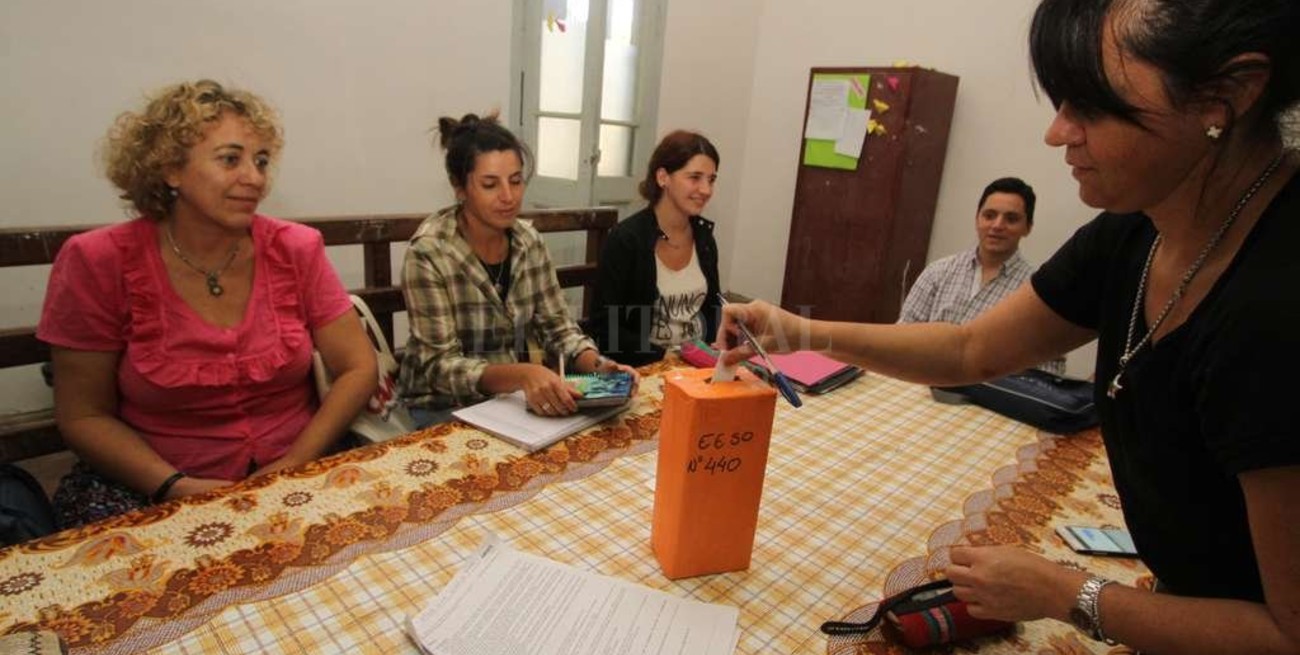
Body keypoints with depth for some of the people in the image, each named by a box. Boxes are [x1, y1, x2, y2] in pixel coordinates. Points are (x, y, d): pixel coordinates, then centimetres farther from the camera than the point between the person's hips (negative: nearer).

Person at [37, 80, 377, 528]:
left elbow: (358, 369, -3)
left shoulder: (296, 250, -3)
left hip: (294, 479, 1)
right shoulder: (97, 263, -5)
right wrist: (176, 487, -16)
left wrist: (294, 465, -14)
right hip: (152, 487, 0)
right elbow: (84, 416, -1)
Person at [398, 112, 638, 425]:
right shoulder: (429, 252, -19)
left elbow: (557, 326, 0)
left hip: (511, 398, 6)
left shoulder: (529, 241, -2)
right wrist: (522, 374, -38)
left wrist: (597, 365, -21)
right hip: (445, 408, -5)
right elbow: (440, 366, -21)